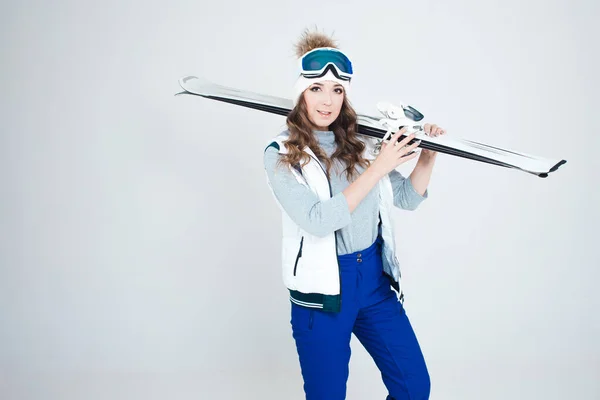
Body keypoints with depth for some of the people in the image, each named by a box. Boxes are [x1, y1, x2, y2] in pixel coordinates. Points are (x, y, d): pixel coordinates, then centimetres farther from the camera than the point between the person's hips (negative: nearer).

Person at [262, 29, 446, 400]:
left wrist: (428, 154, -7)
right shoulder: (280, 154, -11)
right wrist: (378, 168, -22)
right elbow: (318, 221, -23)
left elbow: (407, 198, 9)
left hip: (375, 276, 4)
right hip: (322, 288, -4)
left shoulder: (361, 141, 1)